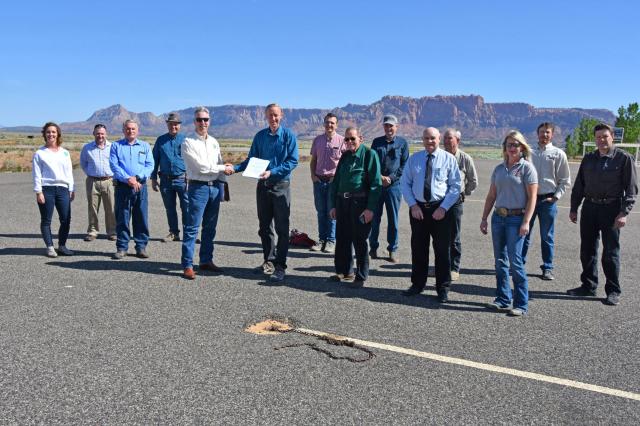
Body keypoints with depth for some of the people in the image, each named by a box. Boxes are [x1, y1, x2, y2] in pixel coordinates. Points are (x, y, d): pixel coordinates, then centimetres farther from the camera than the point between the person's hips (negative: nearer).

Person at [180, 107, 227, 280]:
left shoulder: (214, 142, 14)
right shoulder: (188, 142, -6)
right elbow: (201, 167, -14)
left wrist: (222, 186, 6)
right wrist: (223, 168, -5)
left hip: (215, 187, 6)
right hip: (198, 187, -6)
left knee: (210, 227, 12)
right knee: (192, 228, -6)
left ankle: (206, 261, 22)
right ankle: (187, 266, -2)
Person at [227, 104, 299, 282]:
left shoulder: (288, 135, -5)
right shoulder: (260, 136, 7)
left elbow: (292, 161, -12)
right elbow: (251, 159, 10)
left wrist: (272, 172, -21)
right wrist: (235, 168, -6)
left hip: (281, 185, -5)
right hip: (263, 185, 5)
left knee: (282, 228, -3)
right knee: (264, 227, 12)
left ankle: (280, 267, 2)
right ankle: (269, 261, 25)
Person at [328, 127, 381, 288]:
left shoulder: (369, 154, -5)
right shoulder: (345, 156, 14)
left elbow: (376, 183, -11)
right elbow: (336, 182, 18)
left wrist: (370, 208, -16)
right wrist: (332, 205, 12)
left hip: (360, 203, -6)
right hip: (343, 202, 6)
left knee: (359, 241, 1)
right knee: (342, 238, 12)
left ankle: (361, 276, 13)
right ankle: (344, 271, 27)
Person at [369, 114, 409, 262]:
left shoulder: (402, 143, 5)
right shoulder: (376, 142, 11)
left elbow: (405, 165, 1)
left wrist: (390, 178, -9)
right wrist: (380, 177, -9)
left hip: (394, 185, -1)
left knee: (393, 219, 3)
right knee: (374, 218, 4)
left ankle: (393, 250, 12)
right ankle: (373, 247, 16)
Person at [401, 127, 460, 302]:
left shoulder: (448, 159, 0)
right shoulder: (414, 158, 7)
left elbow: (456, 186, -2)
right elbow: (405, 183, 6)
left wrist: (443, 208, -11)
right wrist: (413, 205, -6)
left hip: (440, 209, -2)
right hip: (418, 208, 2)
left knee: (442, 249, 4)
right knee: (418, 248, 10)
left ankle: (443, 289, 15)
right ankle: (417, 284, 24)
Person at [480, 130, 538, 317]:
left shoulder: (527, 168, -3)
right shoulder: (499, 169, 12)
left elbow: (532, 197, -8)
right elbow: (491, 196, 15)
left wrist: (526, 222, -16)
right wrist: (484, 219, 10)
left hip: (516, 219, -6)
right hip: (498, 217, 6)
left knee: (515, 261, -9)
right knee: (500, 260, 9)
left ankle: (521, 304, 0)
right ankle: (503, 300, 19)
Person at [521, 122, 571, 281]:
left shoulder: (558, 154, -1)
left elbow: (565, 181, 2)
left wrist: (555, 197, -7)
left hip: (548, 200, -1)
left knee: (547, 237, 7)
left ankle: (547, 268, 18)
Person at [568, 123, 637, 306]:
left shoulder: (624, 158, -3)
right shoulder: (588, 159, 10)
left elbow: (631, 188, -6)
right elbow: (579, 186, 15)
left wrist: (624, 213, -14)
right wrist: (574, 208, 12)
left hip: (611, 209, -5)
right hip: (590, 208, 5)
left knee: (611, 252, 1)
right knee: (587, 250, 10)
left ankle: (613, 291, 11)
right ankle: (588, 286, 23)